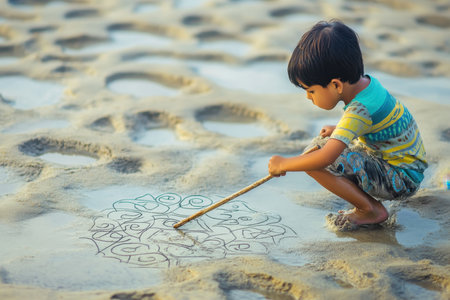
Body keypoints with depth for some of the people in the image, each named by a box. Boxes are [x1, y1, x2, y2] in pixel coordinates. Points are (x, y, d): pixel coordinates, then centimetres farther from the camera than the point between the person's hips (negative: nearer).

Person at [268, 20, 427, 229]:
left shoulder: (359, 110, -29)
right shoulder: (366, 83, -1)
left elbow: (325, 158, -36)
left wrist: (283, 164, -20)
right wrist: (338, 130, 8)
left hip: (403, 180, -10)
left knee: (315, 162, -22)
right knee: (320, 143, 16)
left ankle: (372, 211, -7)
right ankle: (366, 199, 10)